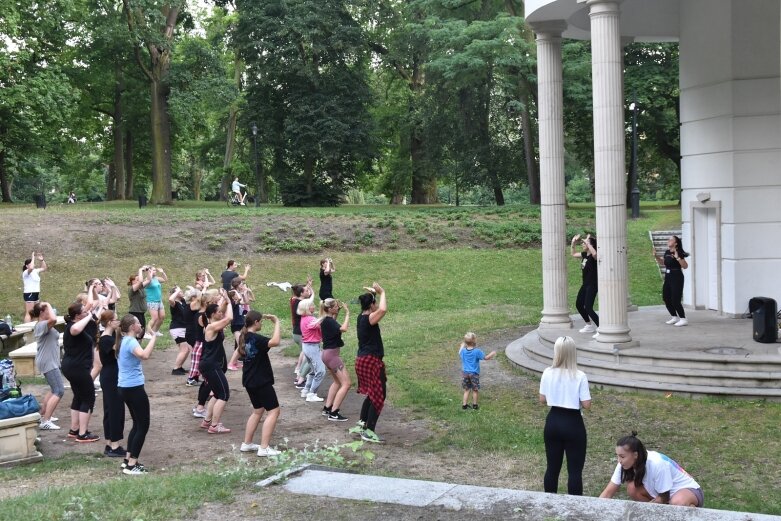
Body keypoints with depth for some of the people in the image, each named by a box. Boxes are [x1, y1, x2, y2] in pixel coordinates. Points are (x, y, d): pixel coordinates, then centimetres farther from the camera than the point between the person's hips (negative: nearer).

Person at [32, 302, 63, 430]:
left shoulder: (44, 325, 12)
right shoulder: (41, 325, -19)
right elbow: (53, 319, -38)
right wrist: (48, 305, -25)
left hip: (51, 361, 11)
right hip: (48, 362, -11)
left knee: (55, 389, 23)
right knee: (59, 391, -16)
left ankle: (43, 415, 32)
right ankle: (45, 422, -19)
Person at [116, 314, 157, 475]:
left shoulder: (123, 340, 10)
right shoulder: (131, 341, -18)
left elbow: (115, 347, 38)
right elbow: (145, 355, -40)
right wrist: (153, 338, -26)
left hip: (124, 387, 10)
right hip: (134, 387, -10)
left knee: (137, 423, 19)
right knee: (143, 425, -3)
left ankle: (128, 459, 23)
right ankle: (131, 465, -3)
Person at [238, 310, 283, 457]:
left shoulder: (244, 337, 6)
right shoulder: (256, 338, -22)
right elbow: (275, 342, -36)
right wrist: (276, 323, -24)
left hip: (250, 381, 10)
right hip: (261, 381, -10)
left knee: (258, 410, 22)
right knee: (273, 411, -3)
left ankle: (246, 444, 23)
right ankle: (264, 448, -8)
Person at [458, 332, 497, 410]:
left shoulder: (463, 351, -7)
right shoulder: (477, 351, -18)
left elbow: (460, 353, 16)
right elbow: (486, 357, -9)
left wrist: (462, 346, 29)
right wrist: (492, 354, 8)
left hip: (465, 373, 3)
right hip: (474, 374, -3)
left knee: (466, 390, 14)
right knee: (475, 390, 13)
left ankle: (464, 404, 15)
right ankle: (474, 405, 22)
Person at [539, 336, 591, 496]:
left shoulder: (547, 373, -6)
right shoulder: (579, 376, -16)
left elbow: (542, 400, 3)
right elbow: (586, 404, -13)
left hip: (553, 422, 4)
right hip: (573, 424, -4)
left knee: (552, 467, 15)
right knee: (575, 470, 5)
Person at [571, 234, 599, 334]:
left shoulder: (593, 256, -18)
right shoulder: (584, 254, 7)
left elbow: (595, 253, -44)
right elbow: (573, 254, 25)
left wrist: (587, 242, -35)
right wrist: (573, 243, 13)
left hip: (593, 285, -10)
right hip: (585, 284, 10)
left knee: (588, 308, -13)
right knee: (578, 304, 19)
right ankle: (590, 325, 33)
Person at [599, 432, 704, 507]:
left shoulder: (657, 464, -33)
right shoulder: (626, 464, -16)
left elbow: (664, 498, -20)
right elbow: (608, 492, -13)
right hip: (662, 494, 6)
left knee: (677, 503, -41)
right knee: (632, 488, -18)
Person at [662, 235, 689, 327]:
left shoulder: (679, 253, -13)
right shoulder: (667, 252, 9)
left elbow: (685, 266, -21)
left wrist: (677, 257, -30)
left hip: (677, 278, -8)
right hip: (668, 277, 8)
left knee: (675, 300, -10)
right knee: (666, 298, 11)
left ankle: (683, 319, 1)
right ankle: (674, 317, 26)